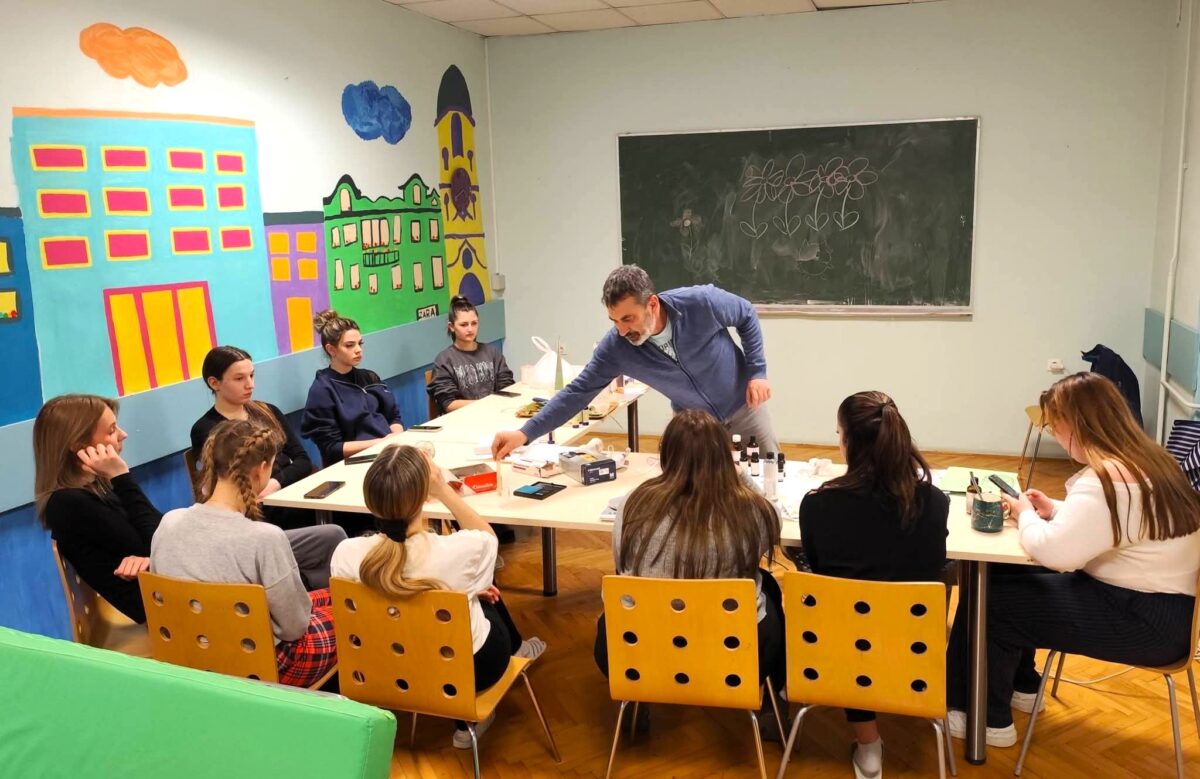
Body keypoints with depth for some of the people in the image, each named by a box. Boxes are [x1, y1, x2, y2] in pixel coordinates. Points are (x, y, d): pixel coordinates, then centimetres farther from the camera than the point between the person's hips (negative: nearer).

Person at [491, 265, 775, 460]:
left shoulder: (702, 303, -31)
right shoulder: (616, 347, -25)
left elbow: (747, 316, -11)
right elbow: (579, 391, -21)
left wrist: (757, 371, -16)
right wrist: (526, 433, -29)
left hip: (743, 405, -1)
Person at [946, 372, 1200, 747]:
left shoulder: (1108, 478, -26)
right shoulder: (1146, 459, 6)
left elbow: (1054, 553, -30)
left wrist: (1026, 515, -10)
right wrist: (1054, 510, 7)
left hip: (1147, 621, -10)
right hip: (1156, 603, 10)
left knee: (989, 601, -6)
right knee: (1007, 578, 16)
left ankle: (986, 719, 12)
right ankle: (1022, 687, 32)